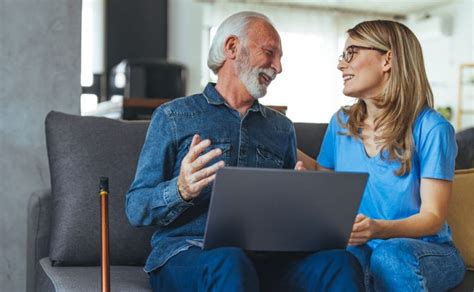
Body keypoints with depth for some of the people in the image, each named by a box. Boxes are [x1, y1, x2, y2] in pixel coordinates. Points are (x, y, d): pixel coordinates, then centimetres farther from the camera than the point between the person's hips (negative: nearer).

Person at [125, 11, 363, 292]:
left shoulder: (282, 128, 20)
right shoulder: (173, 117, 7)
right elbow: (135, 209, 2)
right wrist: (181, 191, -19)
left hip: (265, 256, 4)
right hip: (186, 254, -3)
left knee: (341, 262, -26)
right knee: (229, 264, -39)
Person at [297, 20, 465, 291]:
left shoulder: (431, 129, -10)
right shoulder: (342, 123, 8)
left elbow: (433, 217, -12)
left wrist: (379, 229, -30)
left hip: (426, 251, -2)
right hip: (359, 246, 2)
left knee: (391, 254, -37)